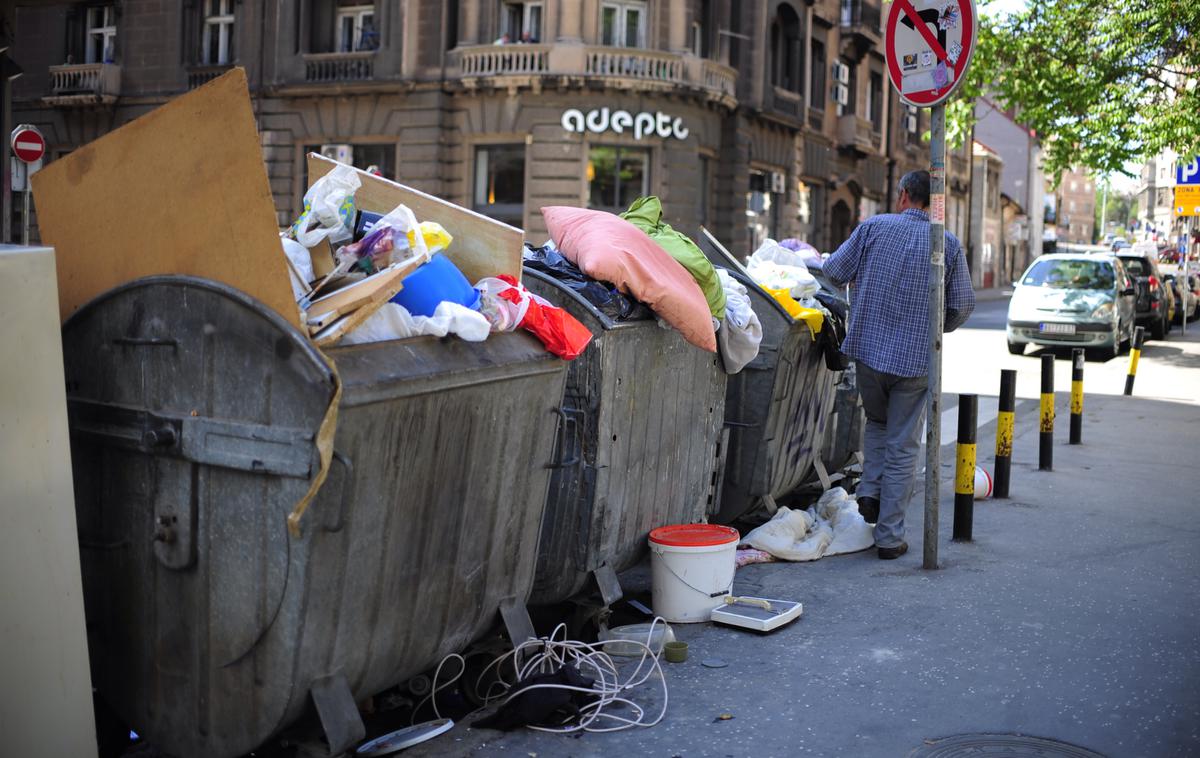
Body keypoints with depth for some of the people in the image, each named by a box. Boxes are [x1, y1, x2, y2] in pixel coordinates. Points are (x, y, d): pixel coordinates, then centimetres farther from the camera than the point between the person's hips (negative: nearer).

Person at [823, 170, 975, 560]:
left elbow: (834, 271, -1)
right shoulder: (948, 245, -1)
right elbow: (963, 305, 2)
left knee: (877, 422, 28)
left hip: (868, 349, 1)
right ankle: (889, 536, 9)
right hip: (916, 359, -1)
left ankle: (870, 491, 11)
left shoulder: (874, 227, -3)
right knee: (902, 447, 6)